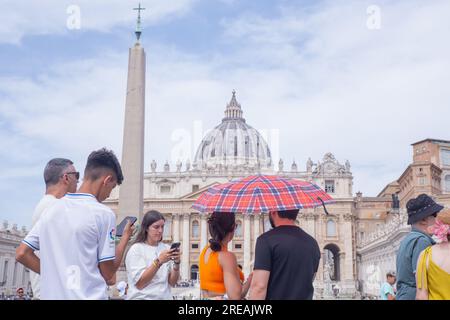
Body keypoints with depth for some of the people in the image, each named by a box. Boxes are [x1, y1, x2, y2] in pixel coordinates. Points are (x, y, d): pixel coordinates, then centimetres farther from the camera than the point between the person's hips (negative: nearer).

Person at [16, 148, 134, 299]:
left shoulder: (51, 210, 5)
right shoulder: (103, 214, -11)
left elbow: (21, 254, 7)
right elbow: (108, 274, -8)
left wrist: (56, 274, 9)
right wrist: (125, 237, 5)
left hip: (51, 294, 6)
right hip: (88, 295, -5)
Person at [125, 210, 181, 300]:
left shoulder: (166, 248, 3)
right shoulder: (136, 249, -7)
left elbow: (172, 282, 1)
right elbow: (139, 284, -14)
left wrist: (176, 263, -15)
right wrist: (158, 261, -22)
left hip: (165, 297, 3)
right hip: (142, 297, -3)